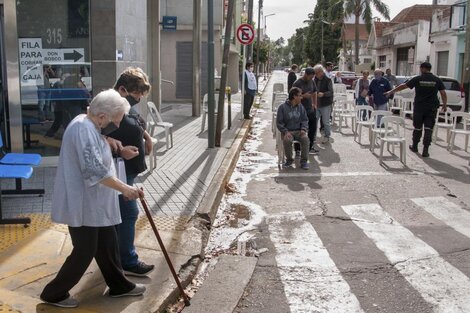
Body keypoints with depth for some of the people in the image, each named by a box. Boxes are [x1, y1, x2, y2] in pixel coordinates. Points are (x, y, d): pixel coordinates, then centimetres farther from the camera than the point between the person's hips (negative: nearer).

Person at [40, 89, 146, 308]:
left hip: (96, 204, 10)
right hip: (82, 205, -10)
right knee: (85, 251, 1)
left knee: (107, 245, 17)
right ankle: (54, 293, 18)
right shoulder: (83, 129, -23)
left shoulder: (91, 126, 10)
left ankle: (119, 286, 32)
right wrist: (124, 188, -22)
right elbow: (95, 170, -28)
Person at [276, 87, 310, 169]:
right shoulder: (282, 107, -2)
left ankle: (304, 161, -19)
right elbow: (279, 122, -2)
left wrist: (303, 129, -6)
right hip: (287, 131, -3)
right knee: (287, 140, -35)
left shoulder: (301, 107, 11)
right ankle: (289, 160, -10)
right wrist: (286, 132, -17)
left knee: (305, 138, -29)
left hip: (298, 131, 3)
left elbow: (305, 120, 15)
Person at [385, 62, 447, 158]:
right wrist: (444, 105, 13)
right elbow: (443, 94, 0)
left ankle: (414, 146, 29)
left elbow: (403, 86, 1)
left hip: (419, 108, 0)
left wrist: (391, 91, 11)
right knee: (428, 129, 1)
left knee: (417, 128, 14)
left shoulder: (417, 79, -4)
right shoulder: (437, 80, 0)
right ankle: (425, 150, -2)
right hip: (432, 108, 0)